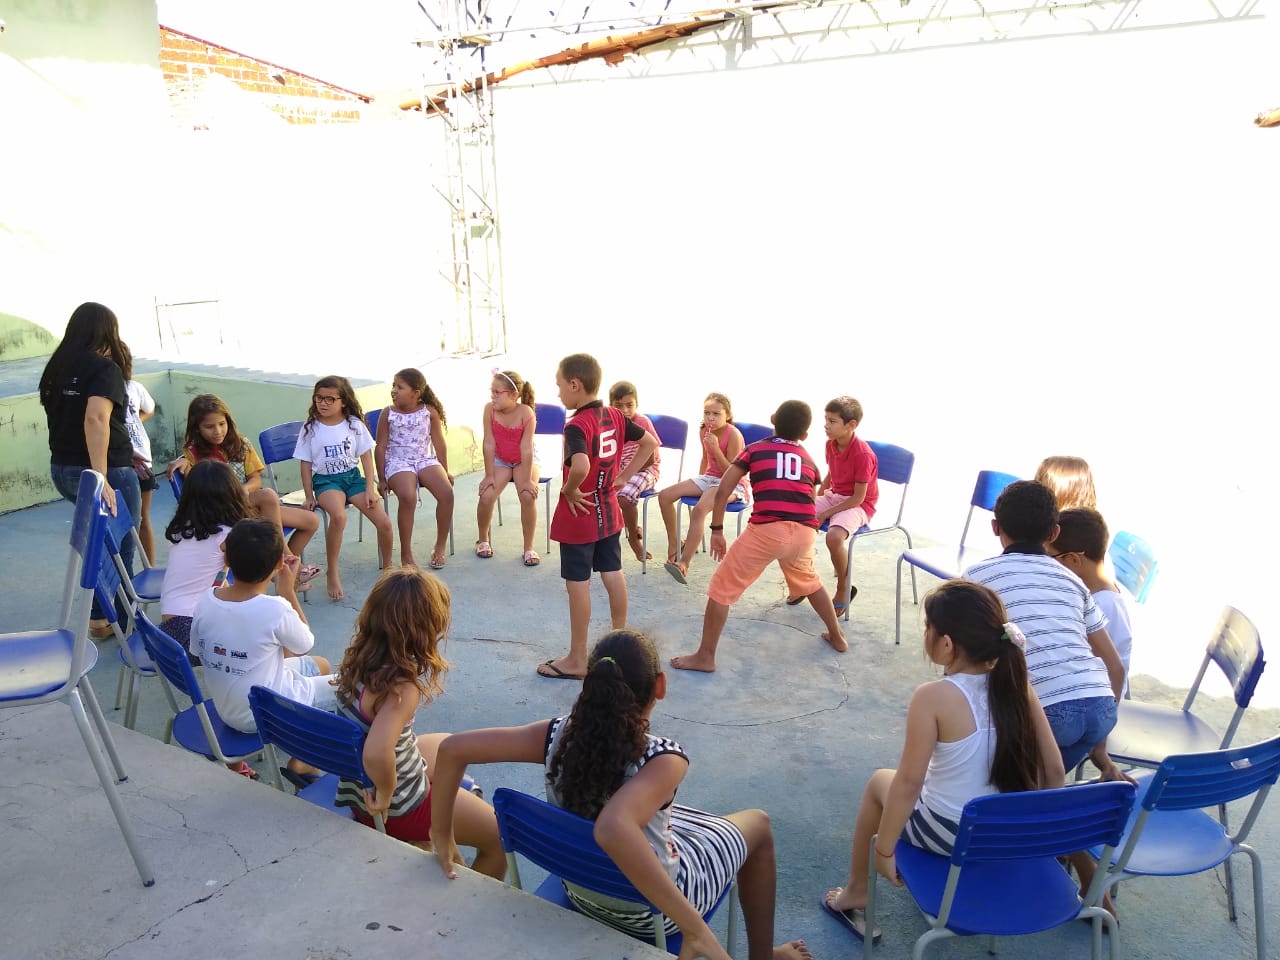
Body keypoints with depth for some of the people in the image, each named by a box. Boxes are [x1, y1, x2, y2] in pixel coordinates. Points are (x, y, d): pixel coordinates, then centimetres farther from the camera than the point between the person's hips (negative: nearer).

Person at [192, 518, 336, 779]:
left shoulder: (205, 601, -13)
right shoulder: (275, 610, -30)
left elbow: (198, 651, 3)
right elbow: (305, 645, -10)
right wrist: (287, 589, -8)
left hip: (226, 709, 7)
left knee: (320, 666, 26)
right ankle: (301, 761, 20)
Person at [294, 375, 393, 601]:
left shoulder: (354, 424, 2)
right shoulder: (310, 428, 0)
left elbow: (366, 456, 3)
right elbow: (306, 464, 3)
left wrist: (370, 489, -4)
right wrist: (309, 496, -3)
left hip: (352, 476, 2)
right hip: (325, 480, -2)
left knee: (384, 523, -13)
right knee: (338, 516, -36)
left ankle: (387, 567, 15)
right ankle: (332, 574, -20)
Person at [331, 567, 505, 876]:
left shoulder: (358, 656, -10)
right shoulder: (401, 685, -35)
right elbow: (377, 753, -47)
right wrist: (385, 796, -31)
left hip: (357, 784, 8)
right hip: (399, 808, -8)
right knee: (501, 838, 4)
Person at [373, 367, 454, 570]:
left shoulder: (429, 411, 0)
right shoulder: (388, 414, -3)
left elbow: (439, 443, 8)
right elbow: (381, 447, 1)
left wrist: (445, 472, 11)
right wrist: (382, 479, 0)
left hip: (426, 460, 2)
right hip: (398, 462, -2)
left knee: (446, 492, -25)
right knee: (407, 496, -33)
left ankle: (440, 546, -6)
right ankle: (406, 554, -20)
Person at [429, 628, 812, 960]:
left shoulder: (559, 735, -21)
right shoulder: (662, 759, -35)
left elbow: (452, 749, -21)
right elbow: (612, 829, -54)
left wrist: (442, 834, -8)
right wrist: (695, 929, -48)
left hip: (580, 890, 5)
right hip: (647, 914, -4)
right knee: (757, 823, 18)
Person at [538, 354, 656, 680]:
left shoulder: (576, 425, -24)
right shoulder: (615, 415, 1)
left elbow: (580, 467, -42)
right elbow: (650, 443, 11)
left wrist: (570, 490, -23)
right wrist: (624, 477, 9)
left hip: (579, 517, -8)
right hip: (608, 511, 8)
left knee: (578, 585, 1)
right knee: (613, 575, 17)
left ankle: (577, 661, 11)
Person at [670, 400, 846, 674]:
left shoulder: (755, 449, 16)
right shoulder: (808, 460, 24)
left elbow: (723, 491, 8)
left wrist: (717, 530, 16)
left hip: (767, 529, -4)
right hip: (804, 532, 4)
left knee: (722, 587, 10)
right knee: (809, 581, 34)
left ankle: (705, 657, 11)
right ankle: (837, 636, 47)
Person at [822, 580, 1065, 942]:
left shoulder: (933, 697, -24)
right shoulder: (1018, 685, -9)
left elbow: (909, 782, -22)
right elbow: (1055, 771, -3)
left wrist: (883, 848, -10)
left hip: (948, 834, -5)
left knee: (880, 782, 25)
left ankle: (855, 893, 40)